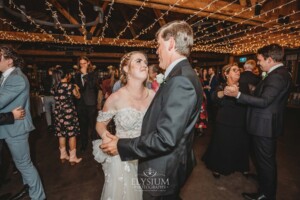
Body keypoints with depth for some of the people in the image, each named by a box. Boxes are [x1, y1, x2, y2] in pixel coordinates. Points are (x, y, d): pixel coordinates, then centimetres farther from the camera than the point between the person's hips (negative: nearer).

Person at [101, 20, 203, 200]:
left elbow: (165, 139, -29)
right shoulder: (183, 75, 4)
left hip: (163, 170, -8)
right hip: (171, 163, 8)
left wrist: (121, 146, -20)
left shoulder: (180, 80, -27)